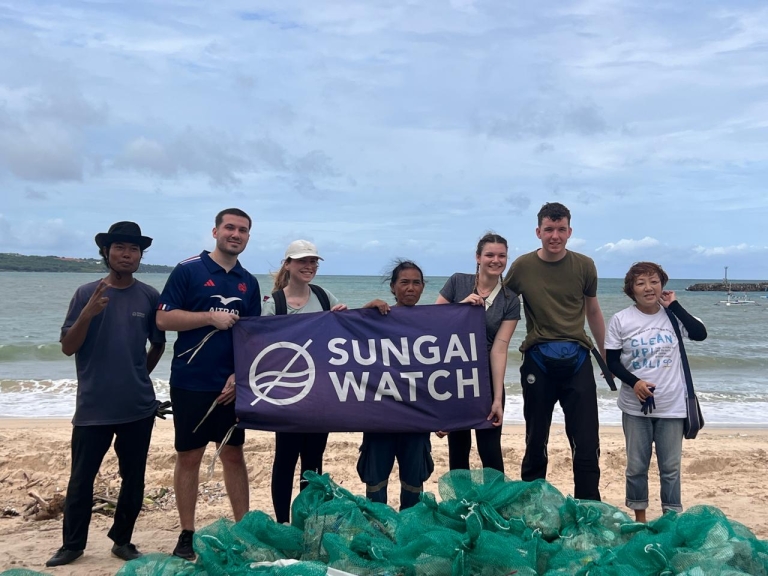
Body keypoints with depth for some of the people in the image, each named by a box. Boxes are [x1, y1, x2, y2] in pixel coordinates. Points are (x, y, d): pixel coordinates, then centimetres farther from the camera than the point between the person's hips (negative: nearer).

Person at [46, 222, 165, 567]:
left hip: (138, 407, 2)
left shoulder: (149, 297, 1)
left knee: (133, 478, 10)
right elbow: (68, 347, -5)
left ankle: (122, 540, 25)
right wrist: (88, 313, -19)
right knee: (81, 479, 6)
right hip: (92, 407, -1)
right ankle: (73, 544, 21)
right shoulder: (87, 293, -3)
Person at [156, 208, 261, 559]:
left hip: (231, 384, 4)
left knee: (233, 454, 11)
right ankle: (187, 534, 18)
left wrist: (240, 375, -4)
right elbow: (164, 319, -10)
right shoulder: (188, 270, -5)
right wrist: (211, 317, -18)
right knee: (189, 456, 6)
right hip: (191, 382, -4)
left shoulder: (249, 283, 9)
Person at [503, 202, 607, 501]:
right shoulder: (522, 266, -2)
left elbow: (593, 312, 14)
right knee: (535, 440, 11)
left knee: (587, 443, 1)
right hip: (538, 359, 0)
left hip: (577, 358, 1)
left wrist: (606, 356, 19)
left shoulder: (584, 266, 2)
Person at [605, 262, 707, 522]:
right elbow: (611, 360, -3)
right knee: (636, 465, 11)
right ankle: (639, 517, 28)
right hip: (635, 407, 0)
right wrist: (633, 382, -18)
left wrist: (674, 305, -14)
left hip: (672, 406, 1)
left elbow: (700, 334, -18)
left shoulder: (672, 314, -3)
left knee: (671, 466, 11)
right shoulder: (621, 320, -7)